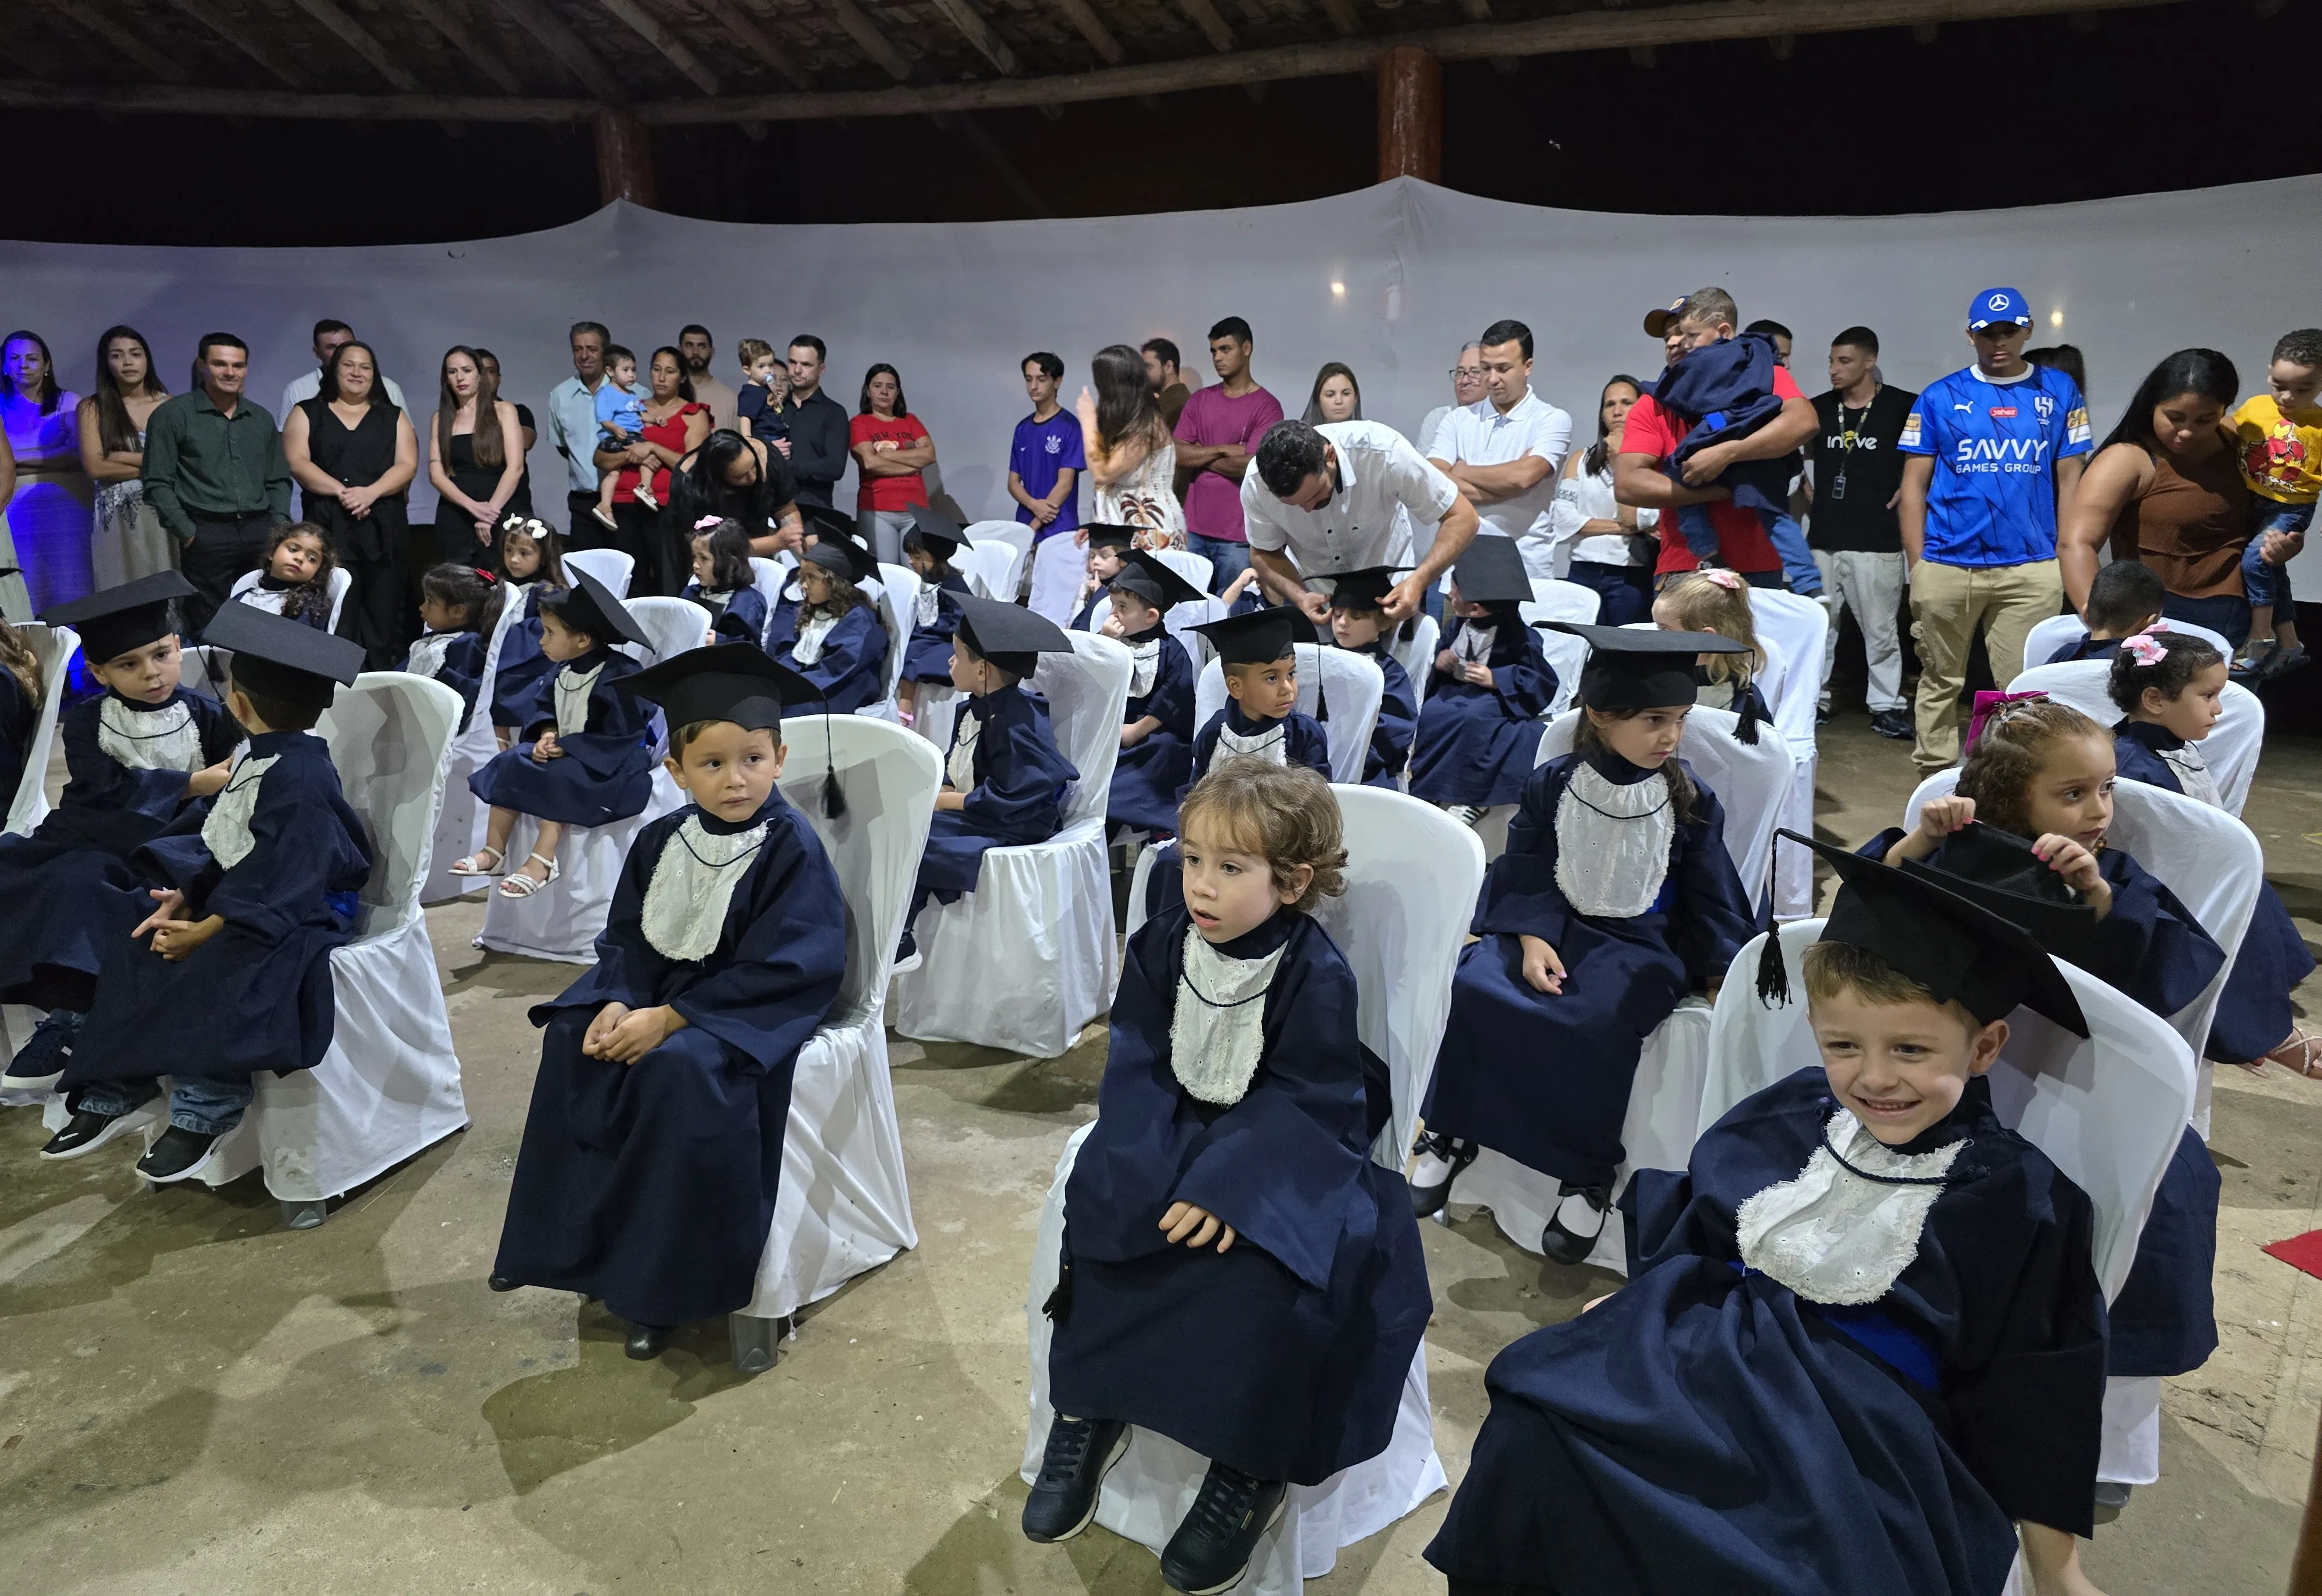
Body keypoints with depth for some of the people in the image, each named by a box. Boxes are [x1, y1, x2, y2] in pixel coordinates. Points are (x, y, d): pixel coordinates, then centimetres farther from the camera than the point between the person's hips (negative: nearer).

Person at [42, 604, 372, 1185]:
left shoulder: (298, 779, -26)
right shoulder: (261, 759, 5)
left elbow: (273, 883, -27)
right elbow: (227, 848, 13)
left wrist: (206, 930, -22)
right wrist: (186, 897, 2)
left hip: (304, 913, -11)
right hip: (241, 895, 11)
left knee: (213, 975, -32)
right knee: (135, 955, 5)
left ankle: (202, 1116, -16)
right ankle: (111, 1094, 10)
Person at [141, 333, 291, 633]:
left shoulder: (261, 418, 17)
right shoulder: (171, 415, 3)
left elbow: (278, 480, 20)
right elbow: (158, 484, -1)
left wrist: (280, 524, 5)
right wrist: (187, 532, -8)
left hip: (261, 533, 4)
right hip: (206, 536, -4)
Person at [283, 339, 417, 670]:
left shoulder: (392, 417, 15)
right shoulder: (307, 413, 12)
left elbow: (407, 465, 3)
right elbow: (297, 463, -1)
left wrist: (370, 492, -14)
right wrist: (341, 491, -15)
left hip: (383, 529, 1)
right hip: (328, 529, -1)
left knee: (382, 619, 1)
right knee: (334, 623, -7)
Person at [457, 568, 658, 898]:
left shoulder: (618, 677, -22)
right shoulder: (568, 671, 6)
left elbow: (620, 737, -25)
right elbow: (549, 709, 15)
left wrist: (567, 747, -23)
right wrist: (548, 736, -8)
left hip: (611, 762, -9)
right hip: (564, 750, 9)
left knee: (553, 778, -30)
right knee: (510, 763, -3)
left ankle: (542, 860, -22)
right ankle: (494, 851, 2)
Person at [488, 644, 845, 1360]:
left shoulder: (793, 849, -19)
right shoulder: (661, 840, 1)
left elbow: (775, 969, -21)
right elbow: (627, 937, 5)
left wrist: (668, 1017, -23)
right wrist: (618, 1002, -16)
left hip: (755, 1006, -7)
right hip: (662, 986, 7)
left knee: (678, 1066, -30)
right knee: (570, 1037, -8)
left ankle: (660, 1283, -14)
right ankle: (571, 1235, 8)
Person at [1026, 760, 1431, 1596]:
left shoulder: (1317, 974, -18)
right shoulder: (1163, 943, -4)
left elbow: (1301, 1104, -18)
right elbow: (1140, 1063, -3)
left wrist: (1227, 1184, -29)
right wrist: (1147, 1165, -17)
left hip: (1288, 1154, -4)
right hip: (1180, 1135, 5)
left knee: (1259, 1266, -29)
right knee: (1104, 1208, -18)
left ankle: (1252, 1468, -9)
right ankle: (1087, 1413, 0)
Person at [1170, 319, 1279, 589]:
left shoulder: (1266, 407, -3)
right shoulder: (1199, 401, 12)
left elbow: (1251, 465, -13)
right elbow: (1176, 453, 2)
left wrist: (1199, 457, -2)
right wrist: (1224, 450, -8)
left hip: (1238, 535, -4)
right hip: (1195, 529, 5)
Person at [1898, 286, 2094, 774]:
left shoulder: (2059, 392, 9)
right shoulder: (1940, 397, 5)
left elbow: (2069, 481, 10)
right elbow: (1914, 485, 5)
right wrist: (1916, 568, -1)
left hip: (2031, 570, 0)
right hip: (1947, 566, 0)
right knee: (1940, 682, 7)